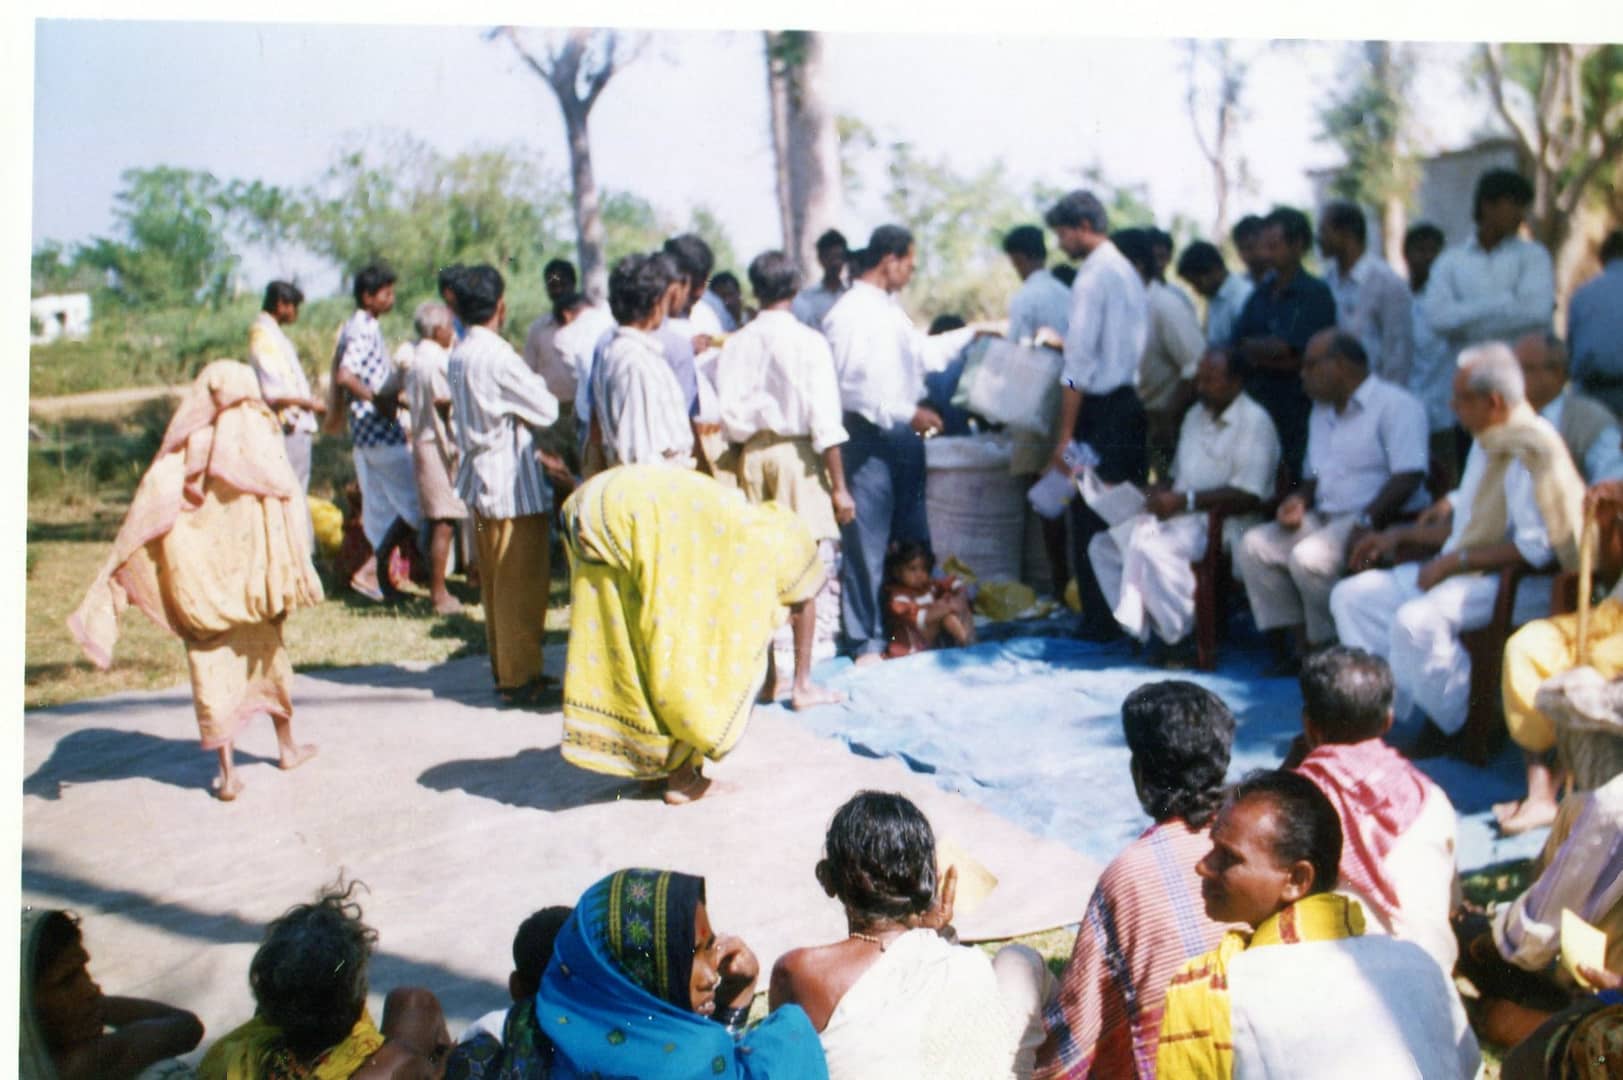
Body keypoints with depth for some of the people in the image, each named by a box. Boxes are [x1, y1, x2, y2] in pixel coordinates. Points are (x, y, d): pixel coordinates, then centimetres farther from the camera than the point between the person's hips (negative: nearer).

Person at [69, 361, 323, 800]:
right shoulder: (259, 434, -5)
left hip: (199, 575, 0)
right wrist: (292, 574, -2)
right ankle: (287, 746, 32)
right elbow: (286, 497, -10)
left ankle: (227, 771, 3)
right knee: (265, 652, 18)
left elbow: (145, 516, -8)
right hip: (250, 567, 0)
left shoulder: (185, 444, -4)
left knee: (211, 665, 5)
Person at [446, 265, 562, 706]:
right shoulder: (498, 357, -19)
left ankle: (504, 669, 25)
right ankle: (519, 677, 6)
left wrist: (539, 458, 17)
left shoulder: (459, 356, 9)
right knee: (522, 584, 0)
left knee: (495, 583, 16)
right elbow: (546, 411, -12)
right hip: (514, 487, -9)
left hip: (482, 483, 9)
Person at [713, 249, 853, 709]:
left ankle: (764, 675, 20)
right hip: (797, 452, -4)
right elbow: (825, 419, -11)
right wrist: (839, 485, -8)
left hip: (750, 454, 4)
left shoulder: (735, 345, 1)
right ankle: (802, 682, 2)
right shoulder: (808, 342, -9)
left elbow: (729, 416, 0)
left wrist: (741, 465, 11)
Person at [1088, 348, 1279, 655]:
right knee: (1104, 545, -7)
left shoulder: (1254, 421, -8)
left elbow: (1249, 497, -17)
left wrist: (1185, 501, -20)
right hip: (1179, 515, 9)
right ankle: (1142, 630, -6)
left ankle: (1182, 638, -18)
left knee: (1152, 548, -34)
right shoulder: (1195, 416, 19)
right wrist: (1162, 494, 1)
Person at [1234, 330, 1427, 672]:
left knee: (1309, 557, -31)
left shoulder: (1396, 405, -7)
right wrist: (1299, 500, 3)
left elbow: (1408, 477, -18)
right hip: (1326, 517, 9)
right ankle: (1299, 643, -8)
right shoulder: (1322, 411, 22)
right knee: (1254, 546, -8)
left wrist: (1367, 522, -27)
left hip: (1382, 521, -9)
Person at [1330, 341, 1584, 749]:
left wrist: (1454, 562, -20)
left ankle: (1459, 727, -12)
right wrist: (1401, 536, 15)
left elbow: (1537, 547, -24)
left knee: (1417, 620, -34)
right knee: (1352, 596, 1)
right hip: (1464, 574, 10)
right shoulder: (1488, 443, 13)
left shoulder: (1532, 450, -18)